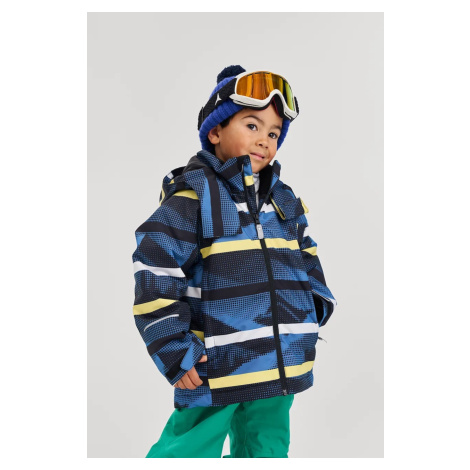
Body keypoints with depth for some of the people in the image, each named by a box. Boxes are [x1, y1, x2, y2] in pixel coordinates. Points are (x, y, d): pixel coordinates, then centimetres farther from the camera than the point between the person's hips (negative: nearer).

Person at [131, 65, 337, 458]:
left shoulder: (286, 201, 11)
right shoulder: (193, 194, -10)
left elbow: (308, 263, 23)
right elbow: (155, 273, -14)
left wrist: (314, 318, 15)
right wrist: (174, 352, -15)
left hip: (281, 367, 6)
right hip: (214, 368, -6)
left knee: (266, 451, 19)